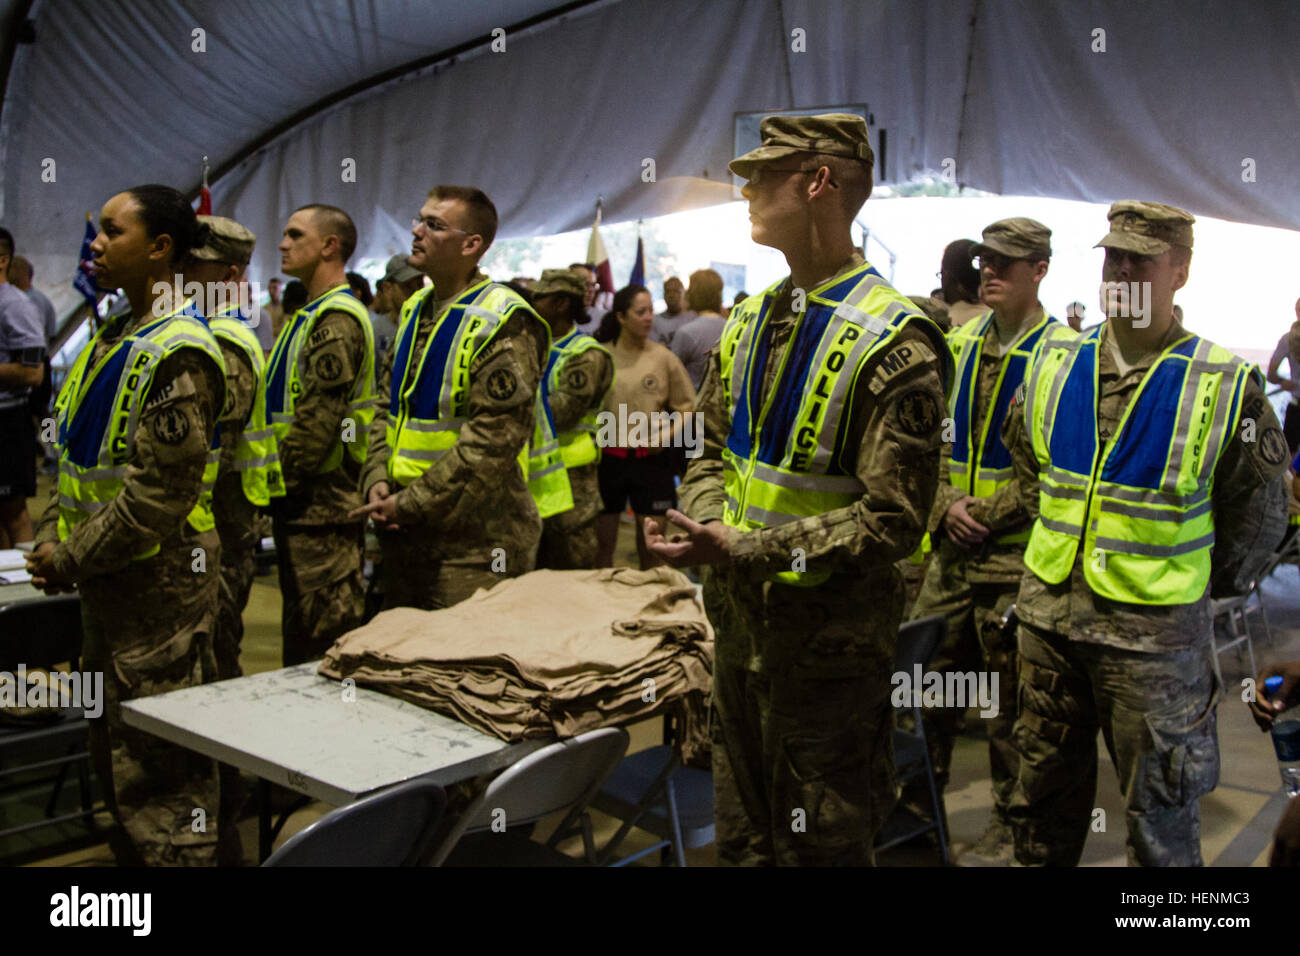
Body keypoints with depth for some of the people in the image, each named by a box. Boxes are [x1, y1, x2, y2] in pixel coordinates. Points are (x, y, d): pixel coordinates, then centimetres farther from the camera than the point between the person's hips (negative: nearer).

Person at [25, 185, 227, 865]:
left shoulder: (177, 352, -19)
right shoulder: (115, 338, 11)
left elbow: (161, 489, -23)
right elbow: (79, 456, 17)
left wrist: (72, 560, -15)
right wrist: (52, 536, 4)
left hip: (158, 580, -10)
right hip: (109, 580, 10)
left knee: (159, 763, 0)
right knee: (113, 749, 21)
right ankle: (129, 856, 36)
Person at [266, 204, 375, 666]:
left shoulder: (336, 320, -15)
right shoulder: (312, 315, 18)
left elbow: (318, 422, -21)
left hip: (321, 504, -10)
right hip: (302, 504, 10)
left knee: (320, 637, -4)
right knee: (301, 627, 17)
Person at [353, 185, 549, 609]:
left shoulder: (503, 322, -13)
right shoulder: (416, 309, 13)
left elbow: (493, 439, -19)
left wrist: (411, 503, -17)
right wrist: (377, 479, 0)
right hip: (404, 533, 8)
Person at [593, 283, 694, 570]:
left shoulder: (664, 358, 1)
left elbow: (686, 407, 4)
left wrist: (668, 433, -12)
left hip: (650, 460, 0)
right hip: (608, 458, 0)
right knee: (603, 542, 9)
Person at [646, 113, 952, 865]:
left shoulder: (893, 342, -18)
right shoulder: (752, 320, 7)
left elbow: (891, 521, -20)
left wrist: (746, 550, -23)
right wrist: (704, 519, -8)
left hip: (828, 646, -7)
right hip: (740, 627, 7)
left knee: (820, 845, 11)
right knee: (742, 837, 23)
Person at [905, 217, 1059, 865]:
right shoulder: (959, 344, 10)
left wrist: (991, 514, -14)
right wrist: (947, 504, -4)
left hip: (1017, 554, -6)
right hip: (953, 547, 6)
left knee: (1011, 699, 6)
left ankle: (1011, 828, 24)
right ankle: (920, 802, 34)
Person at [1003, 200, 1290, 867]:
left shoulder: (1225, 385, -9)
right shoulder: (1054, 361, 1)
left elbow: (1258, 513, 1)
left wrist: (1201, 585, 3)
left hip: (1153, 629, -4)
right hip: (1049, 612, 4)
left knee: (1158, 808, 10)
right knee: (1045, 785, 19)